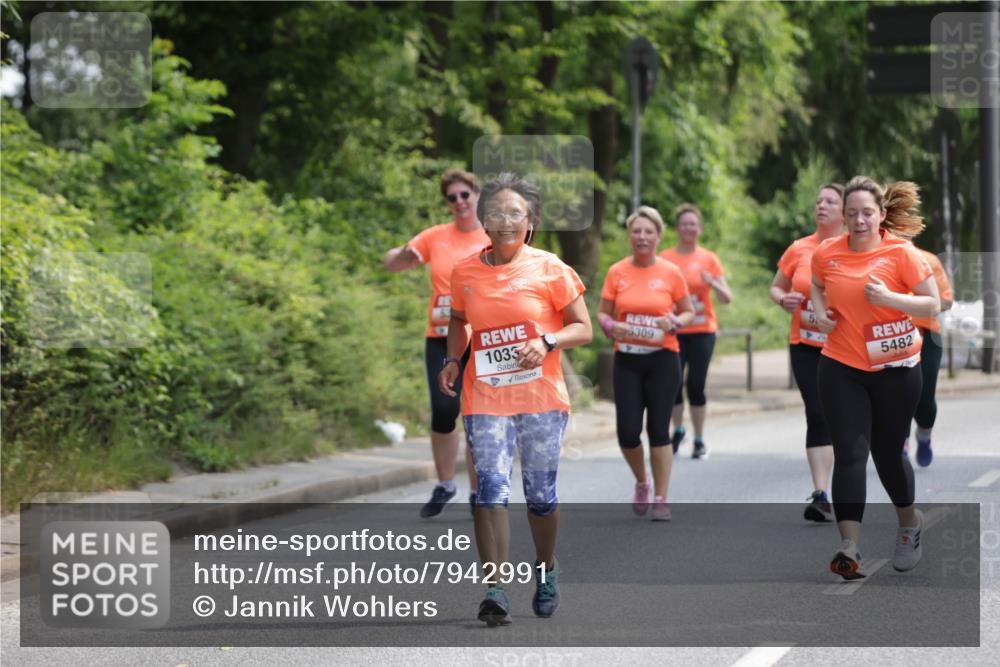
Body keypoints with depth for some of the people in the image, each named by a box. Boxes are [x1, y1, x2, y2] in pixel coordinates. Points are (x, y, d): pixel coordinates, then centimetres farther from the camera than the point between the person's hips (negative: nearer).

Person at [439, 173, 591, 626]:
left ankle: (545, 571, 32)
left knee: (540, 493, 8)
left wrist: (548, 342, -18)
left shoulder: (548, 269, -3)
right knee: (491, 489, -12)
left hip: (542, 398, -1)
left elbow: (583, 328, 0)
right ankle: (493, 589, -15)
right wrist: (452, 360, 5)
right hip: (485, 398, 1)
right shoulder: (465, 273, 5)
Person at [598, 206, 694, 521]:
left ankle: (660, 498, 9)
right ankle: (641, 483, 25)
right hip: (626, 359, 1)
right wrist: (611, 327, -14)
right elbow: (602, 313, 8)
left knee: (658, 428, -1)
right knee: (627, 431, -3)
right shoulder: (617, 272, 1)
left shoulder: (671, 273, -2)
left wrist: (675, 323, -14)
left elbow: (689, 312, 7)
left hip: (662, 358, -1)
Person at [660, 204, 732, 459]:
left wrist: (712, 283, -18)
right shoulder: (664, 258, 3)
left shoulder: (709, 259, 3)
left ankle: (699, 441, 8)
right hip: (673, 331, 0)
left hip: (702, 330, 0)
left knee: (696, 385, -4)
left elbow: (727, 298, 0)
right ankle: (678, 430, 20)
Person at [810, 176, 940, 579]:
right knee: (850, 453, -9)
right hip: (842, 368, 2)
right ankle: (849, 547, -15)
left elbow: (932, 305, -9)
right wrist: (820, 311, 1)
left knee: (887, 452, 10)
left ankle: (910, 525, 38)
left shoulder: (901, 252, -11)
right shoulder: (826, 252, -2)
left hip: (896, 369, -2)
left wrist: (889, 297, -23)